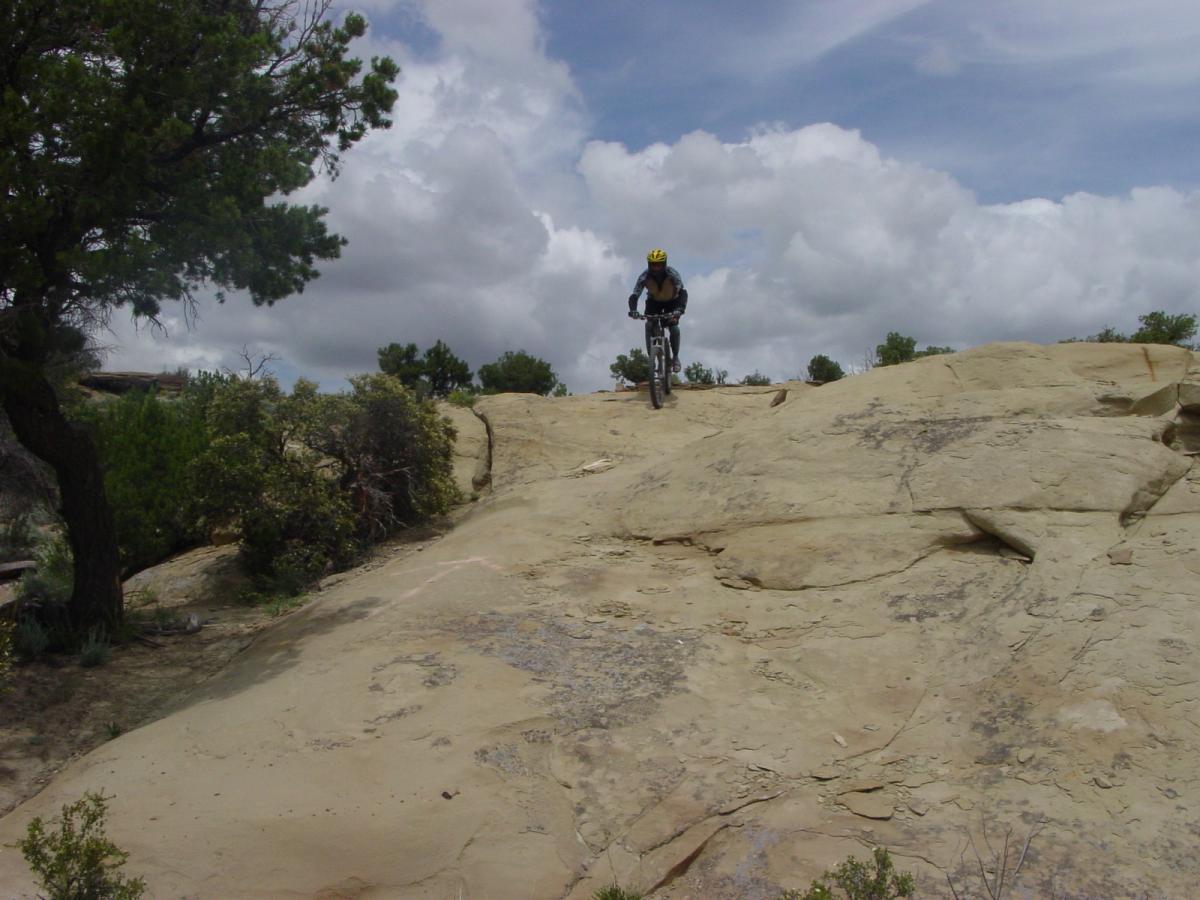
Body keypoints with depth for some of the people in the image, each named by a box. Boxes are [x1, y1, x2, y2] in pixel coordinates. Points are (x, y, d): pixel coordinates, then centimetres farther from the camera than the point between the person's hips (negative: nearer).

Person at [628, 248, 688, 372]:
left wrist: (680, 309, -60)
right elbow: (634, 295, -33)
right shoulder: (644, 276, -28)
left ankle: (675, 357, -1)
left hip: (672, 302, -1)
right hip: (654, 302, 1)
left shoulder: (672, 274, -32)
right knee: (649, 326, -22)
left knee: (674, 327, -21)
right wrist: (633, 310, -54)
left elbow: (683, 292, -42)